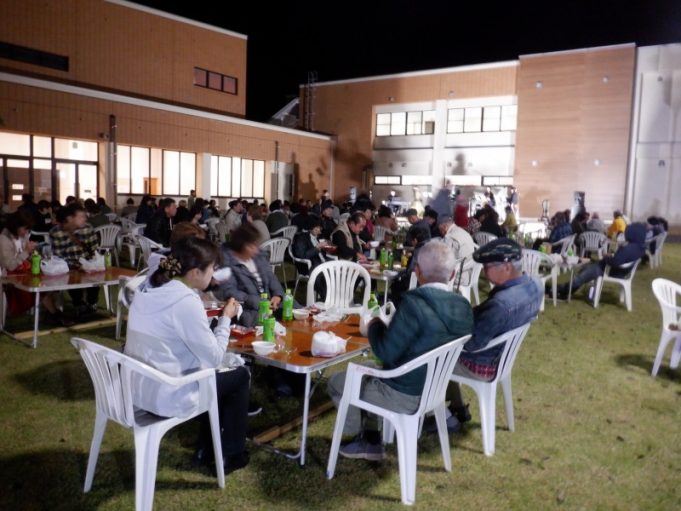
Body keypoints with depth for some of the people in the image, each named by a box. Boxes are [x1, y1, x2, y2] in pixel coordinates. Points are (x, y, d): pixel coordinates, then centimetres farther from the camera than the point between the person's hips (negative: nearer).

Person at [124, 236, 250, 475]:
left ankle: (206, 447, 37)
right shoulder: (186, 302, -25)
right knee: (240, 375, 11)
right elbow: (215, 359, -18)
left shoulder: (147, 289, 1)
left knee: (213, 375, 27)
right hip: (166, 397, -8)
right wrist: (226, 318, -7)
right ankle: (230, 454, 24)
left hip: (137, 388, 8)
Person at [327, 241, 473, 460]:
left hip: (406, 398, -8)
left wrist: (375, 326, -3)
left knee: (336, 382, 11)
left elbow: (385, 352, -22)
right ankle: (371, 438, 28)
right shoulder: (463, 306, -5)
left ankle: (368, 440, 29)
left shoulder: (413, 304, -28)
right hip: (437, 388, 8)